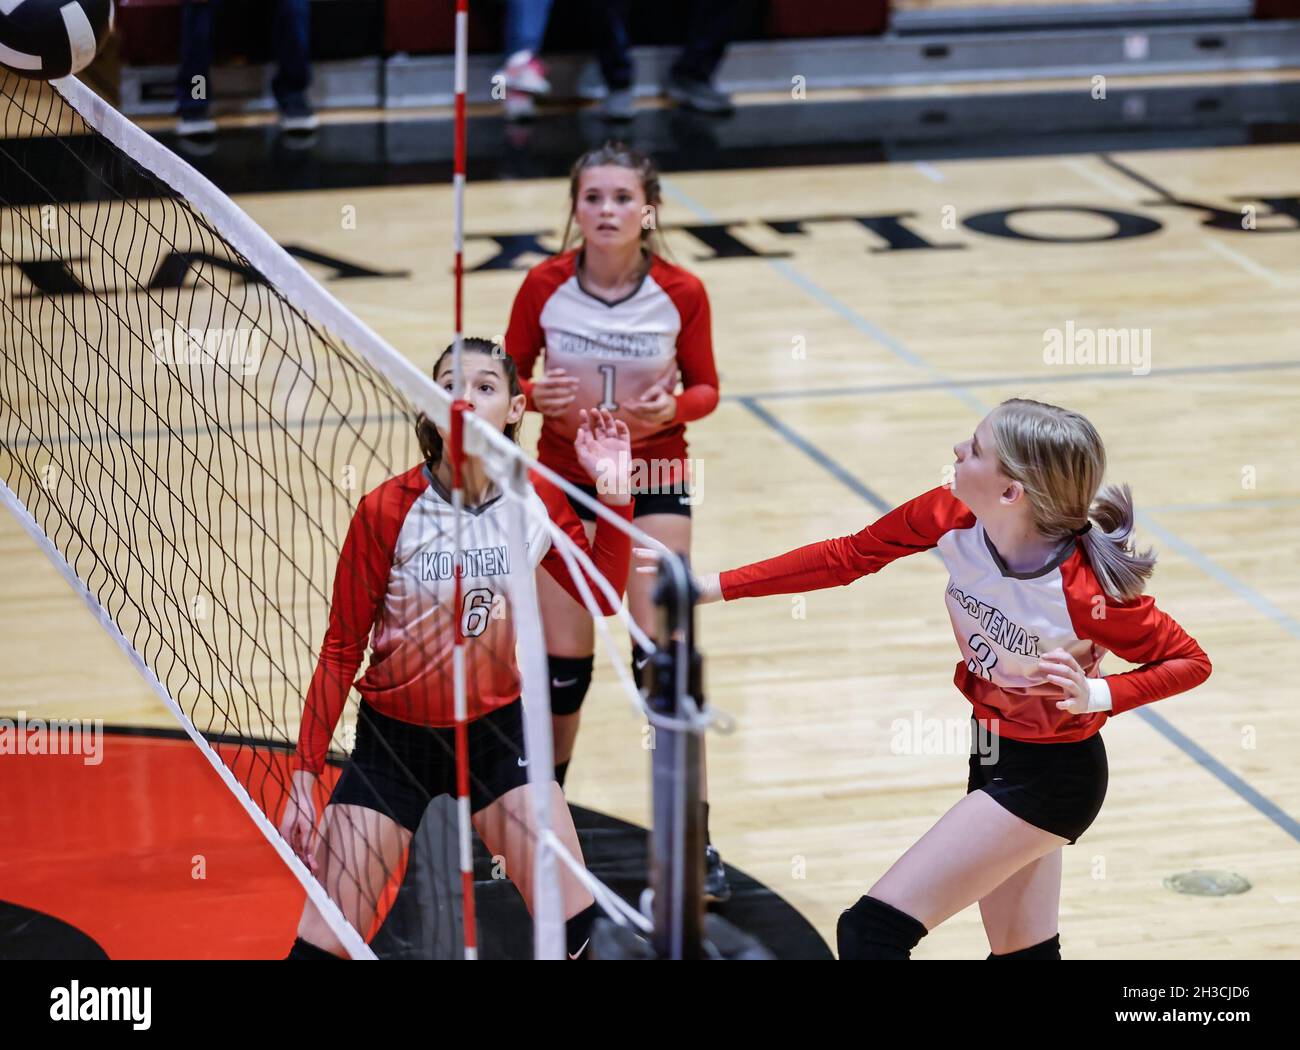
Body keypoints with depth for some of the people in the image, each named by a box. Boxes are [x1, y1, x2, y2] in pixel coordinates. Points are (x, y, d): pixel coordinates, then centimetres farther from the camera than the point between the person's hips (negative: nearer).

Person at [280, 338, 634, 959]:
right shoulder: (387, 511, -17)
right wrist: (304, 777, -10)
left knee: (576, 924, -5)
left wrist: (612, 491, -6)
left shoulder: (539, 500, -7)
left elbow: (604, 597, 7)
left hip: (497, 733, 3)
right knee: (322, 948, -5)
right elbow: (341, 650, -9)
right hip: (394, 743, -3)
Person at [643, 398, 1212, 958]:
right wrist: (711, 587, -3)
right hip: (994, 753, 7)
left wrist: (1095, 694, -36)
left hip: (1048, 781, -7)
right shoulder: (952, 517, -17)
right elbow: (847, 556, -3)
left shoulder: (1086, 592, -32)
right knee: (1023, 952, 21)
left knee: (872, 931, -12)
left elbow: (1190, 662, -19)